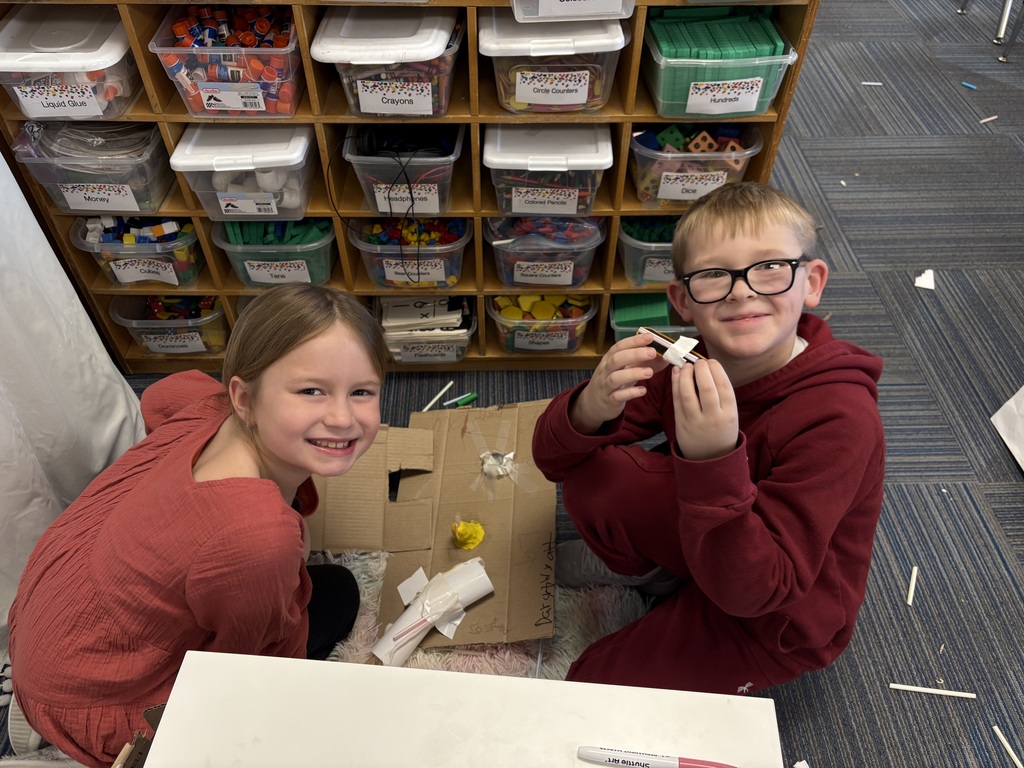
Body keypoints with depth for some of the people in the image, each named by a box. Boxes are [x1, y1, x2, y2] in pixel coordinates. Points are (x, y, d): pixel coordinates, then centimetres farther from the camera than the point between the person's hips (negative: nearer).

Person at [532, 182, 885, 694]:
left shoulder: (838, 418, -34)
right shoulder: (690, 364, -18)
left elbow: (753, 592, -34)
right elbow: (553, 458, -16)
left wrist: (714, 461, -50)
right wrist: (590, 411, -40)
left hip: (781, 620, -4)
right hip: (714, 538, 5)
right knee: (588, 468, -17)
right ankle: (662, 572, 9)